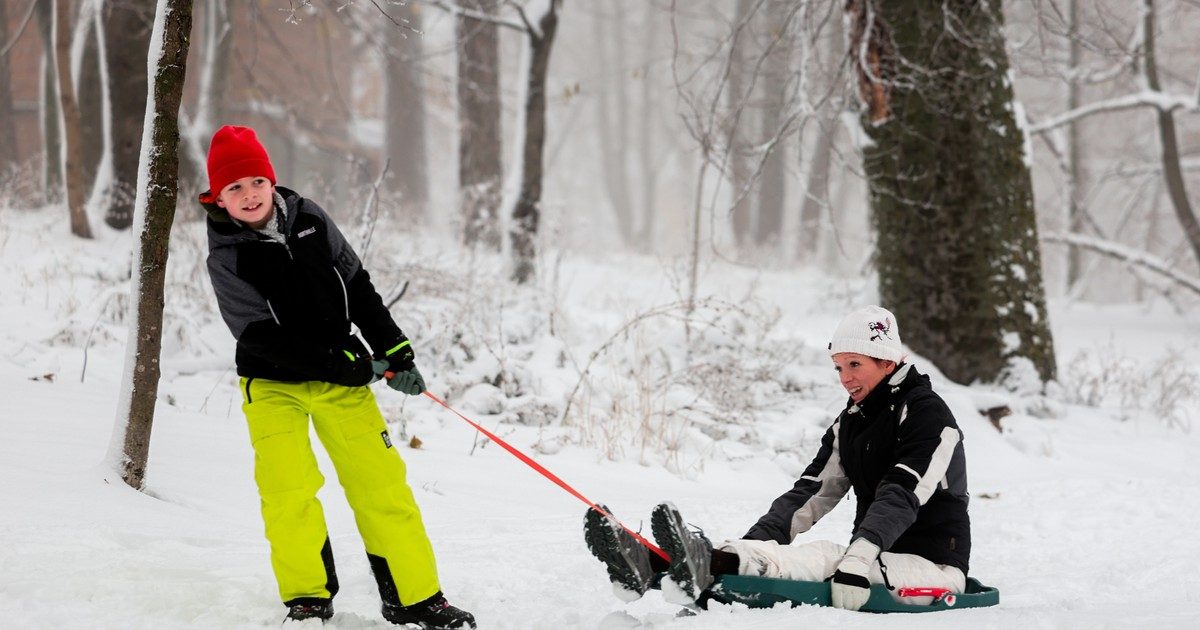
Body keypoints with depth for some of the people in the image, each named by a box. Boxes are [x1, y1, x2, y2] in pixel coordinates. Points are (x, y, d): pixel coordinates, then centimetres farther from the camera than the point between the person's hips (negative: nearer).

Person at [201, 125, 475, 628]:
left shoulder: (308, 218, -2)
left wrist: (394, 352, 3)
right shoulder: (225, 258, -14)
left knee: (381, 480, -1)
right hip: (274, 383, -3)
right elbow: (264, 339, -18)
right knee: (288, 487, -17)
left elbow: (358, 287, 8)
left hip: (342, 373, 3)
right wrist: (348, 367, -19)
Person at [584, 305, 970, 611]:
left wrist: (858, 558, -39)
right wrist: (753, 542, -11)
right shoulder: (851, 422, 16)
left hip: (932, 568, -6)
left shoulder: (928, 414, -9)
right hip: (876, 558, 6)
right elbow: (813, 492, 6)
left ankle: (706, 566, -60)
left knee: (826, 557, -33)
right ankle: (647, 565, -43)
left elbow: (901, 496, -24)